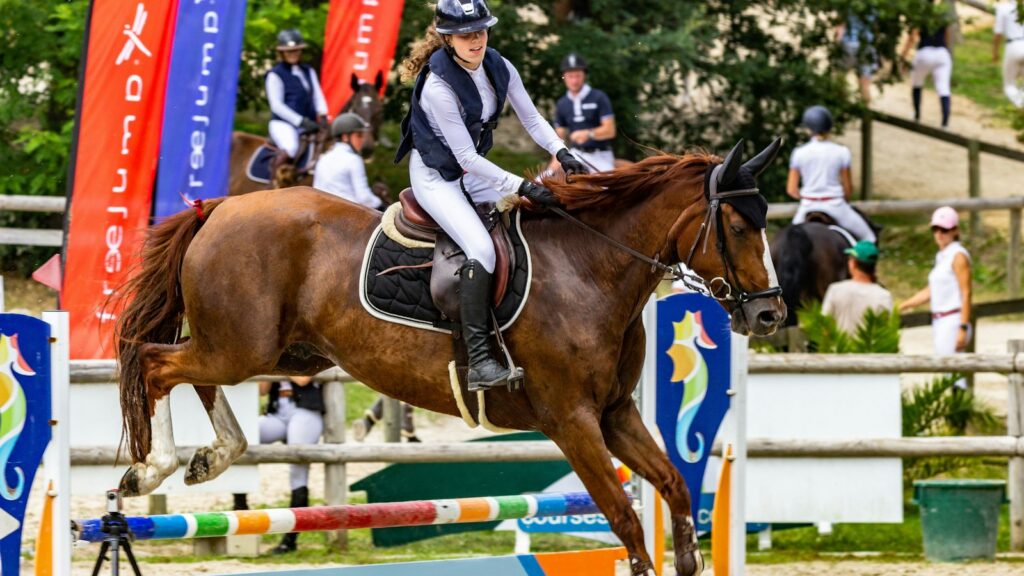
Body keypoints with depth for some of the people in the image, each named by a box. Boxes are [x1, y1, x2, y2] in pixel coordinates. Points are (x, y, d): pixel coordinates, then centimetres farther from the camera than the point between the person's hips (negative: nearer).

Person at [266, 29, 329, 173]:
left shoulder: (309, 71, 17)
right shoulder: (275, 75, -2)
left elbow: (318, 96, 13)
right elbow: (277, 105, -8)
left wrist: (323, 116, -8)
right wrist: (301, 121, -15)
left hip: (307, 124, 7)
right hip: (283, 124, -7)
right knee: (290, 148, -35)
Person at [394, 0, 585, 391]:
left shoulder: (499, 68, -7)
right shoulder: (438, 85, -28)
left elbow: (531, 118, 3)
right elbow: (466, 157, -26)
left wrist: (561, 152, -16)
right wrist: (522, 188, -29)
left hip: (474, 170, 8)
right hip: (435, 176, -8)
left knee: (539, 215, 0)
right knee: (482, 248, -27)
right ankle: (479, 362, -30)